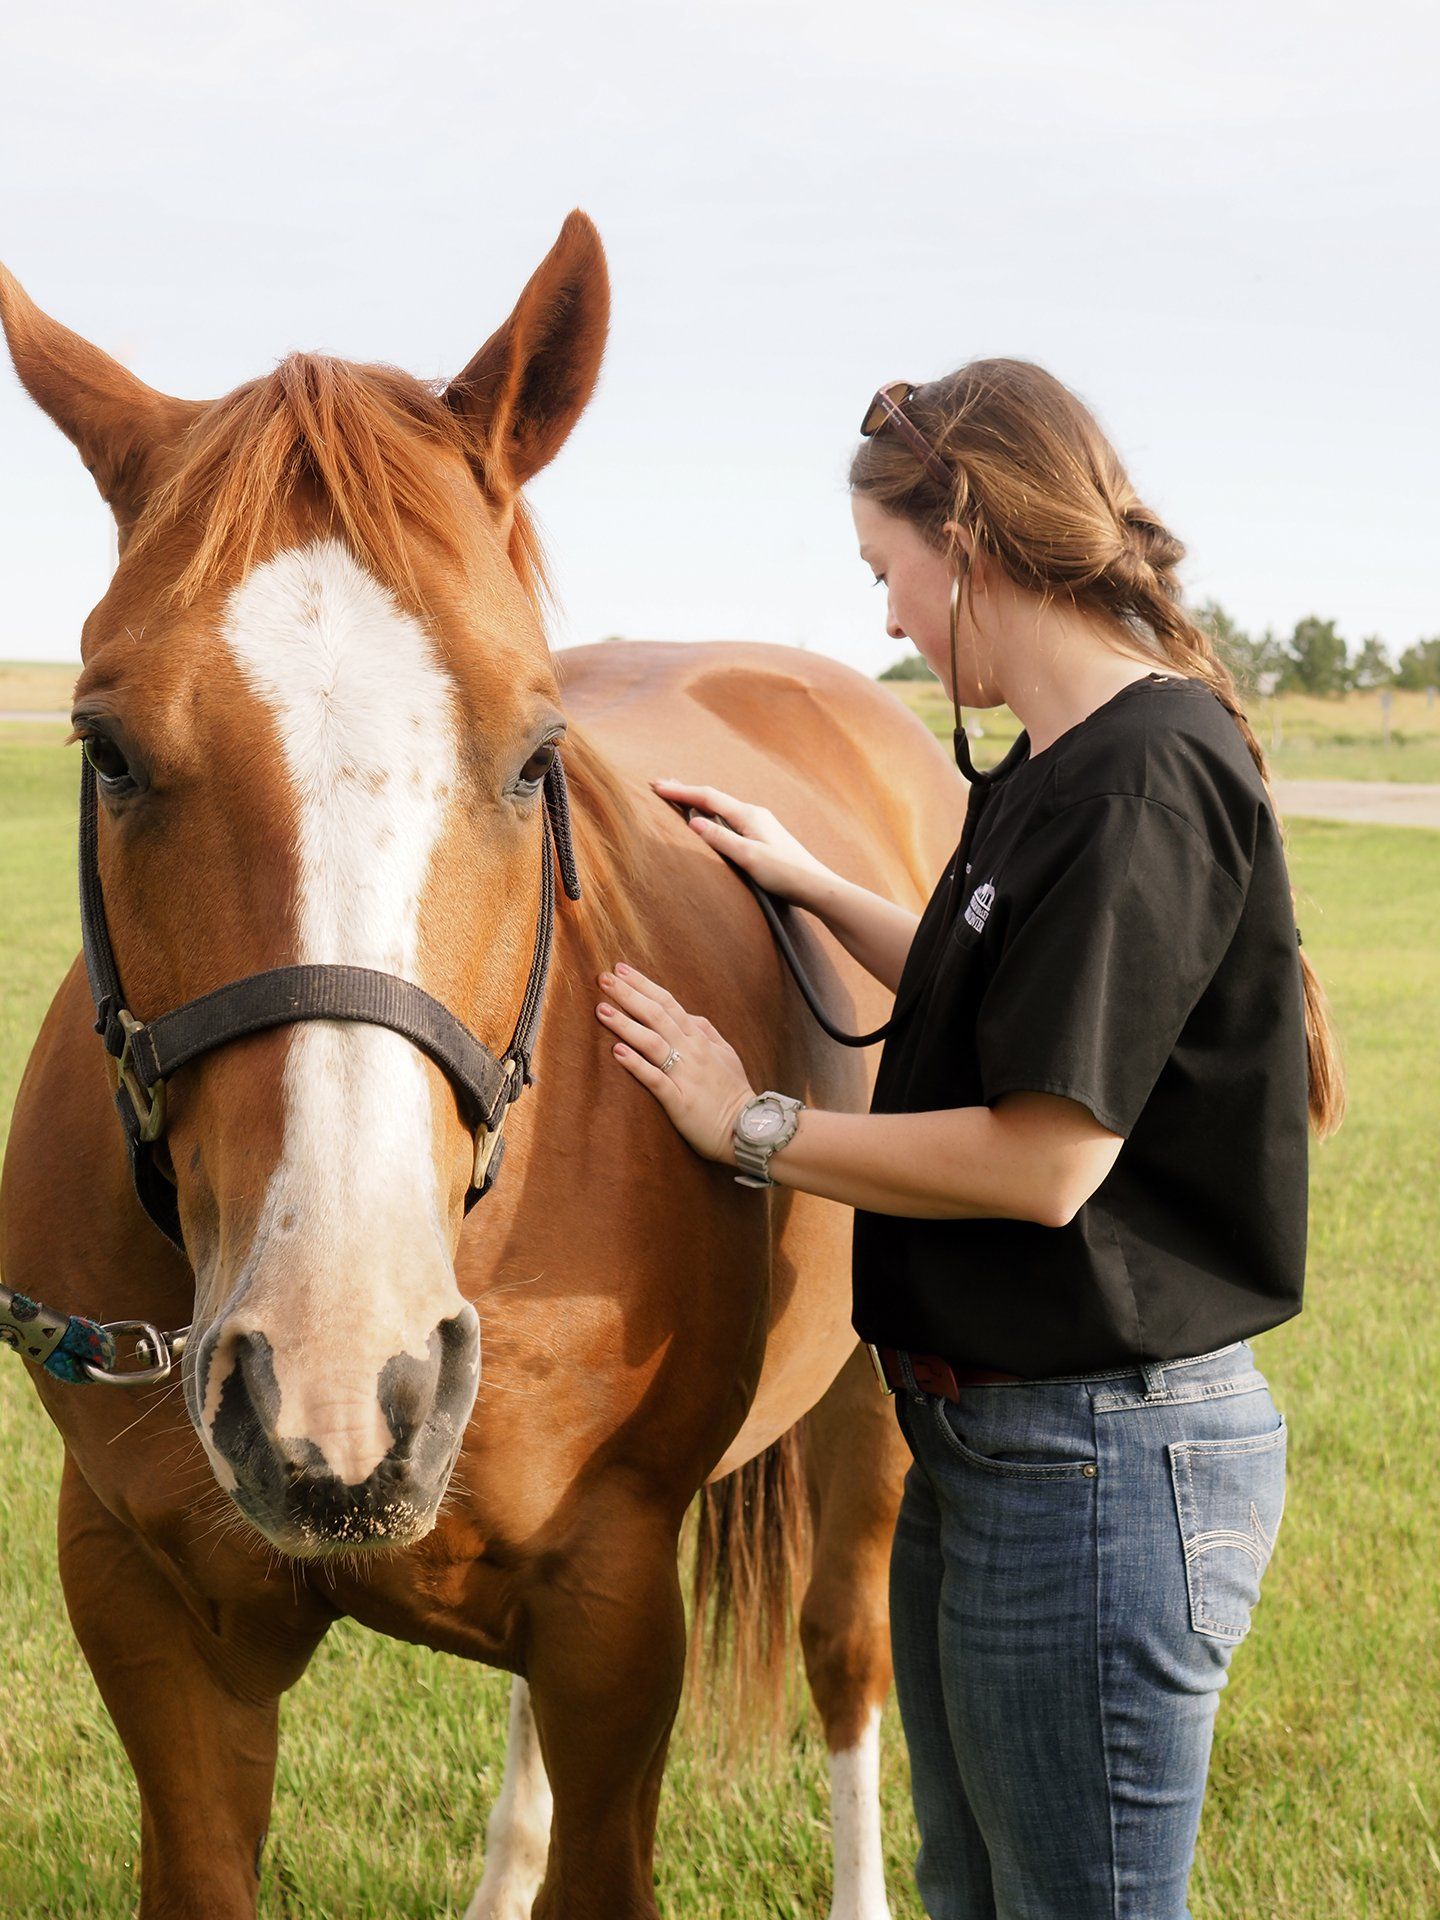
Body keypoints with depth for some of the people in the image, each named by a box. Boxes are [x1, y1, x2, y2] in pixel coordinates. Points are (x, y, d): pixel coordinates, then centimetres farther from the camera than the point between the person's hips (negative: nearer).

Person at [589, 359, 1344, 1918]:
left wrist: (752, 1128, -13)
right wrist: (811, 887, 21)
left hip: (1104, 1456, -10)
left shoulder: (1146, 781, -22)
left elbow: (1044, 1159, -25)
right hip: (984, 1431, 10)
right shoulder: (1053, 770, 9)